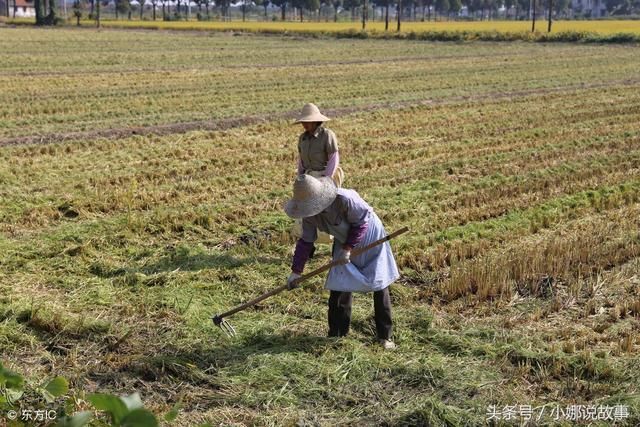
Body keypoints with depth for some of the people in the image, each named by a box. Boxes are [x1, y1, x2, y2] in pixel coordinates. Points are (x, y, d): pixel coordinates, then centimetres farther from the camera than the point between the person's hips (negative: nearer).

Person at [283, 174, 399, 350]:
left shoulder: (344, 199, -37)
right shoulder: (310, 213, -17)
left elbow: (361, 222, -23)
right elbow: (306, 241, -5)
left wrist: (348, 248, -26)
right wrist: (296, 271, -5)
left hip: (369, 240, -5)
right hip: (344, 243, 5)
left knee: (380, 287, 2)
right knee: (339, 287, -2)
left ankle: (384, 336, 14)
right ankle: (336, 334, 11)